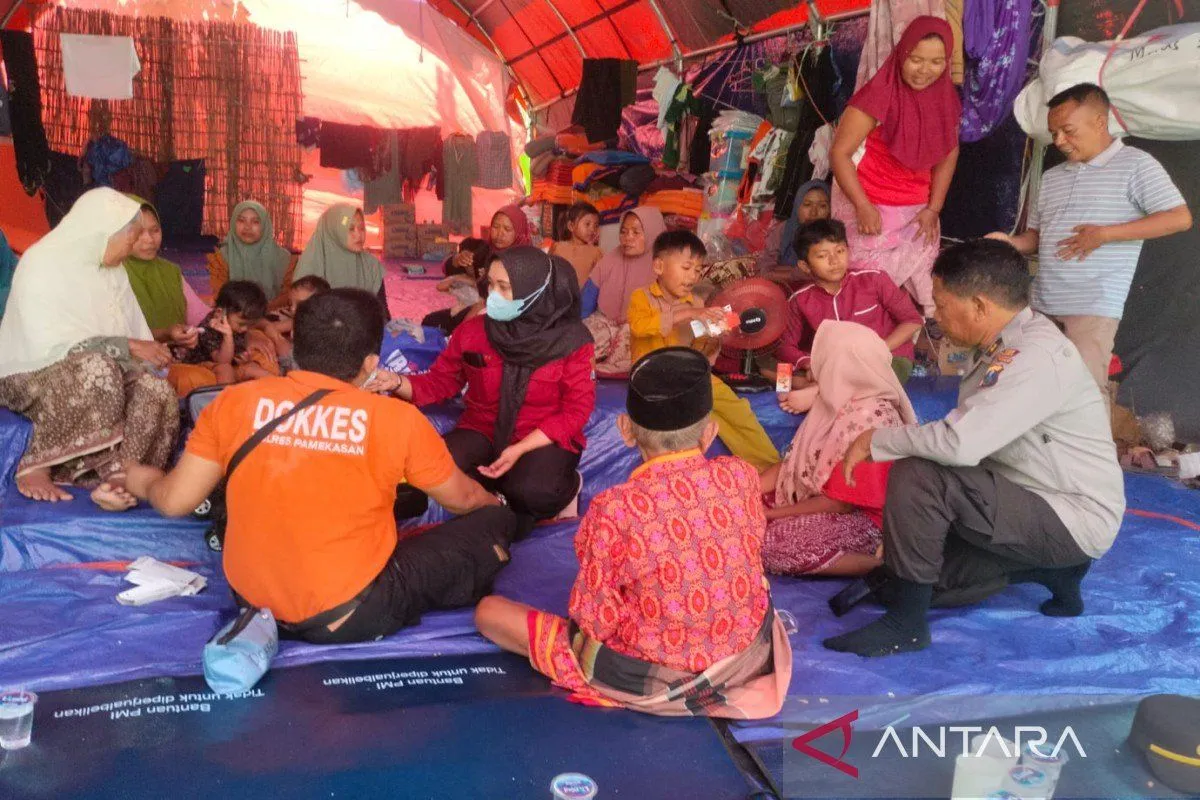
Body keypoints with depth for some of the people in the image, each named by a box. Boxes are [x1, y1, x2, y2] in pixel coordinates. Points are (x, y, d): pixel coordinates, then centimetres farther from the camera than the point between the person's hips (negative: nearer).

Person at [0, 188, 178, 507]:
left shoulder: (113, 271, 9)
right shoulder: (42, 263, -14)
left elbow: (136, 336, 7)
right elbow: (49, 346, -24)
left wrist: (152, 354, -12)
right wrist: (125, 346, -23)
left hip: (99, 371, 6)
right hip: (31, 375, -6)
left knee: (157, 391, -24)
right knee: (96, 367, -38)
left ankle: (117, 476, -37)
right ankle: (36, 466, -25)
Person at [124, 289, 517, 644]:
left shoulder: (236, 400, -5)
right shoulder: (396, 418, -11)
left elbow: (174, 500, 3)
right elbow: (462, 498, 5)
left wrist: (137, 478, 27)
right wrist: (495, 503, 28)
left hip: (251, 598, 4)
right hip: (350, 615, -4)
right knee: (495, 523, 6)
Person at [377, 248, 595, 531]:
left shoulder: (572, 339, -12)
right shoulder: (472, 331, -3)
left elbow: (577, 409, -10)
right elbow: (439, 382, 5)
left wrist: (520, 449, -21)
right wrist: (396, 382, -17)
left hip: (546, 440, -3)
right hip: (483, 432, 3)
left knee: (530, 490, -36)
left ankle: (568, 487, 0)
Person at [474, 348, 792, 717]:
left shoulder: (616, 509, -28)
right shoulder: (741, 475, -15)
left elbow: (597, 621, -19)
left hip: (653, 680, -4)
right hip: (751, 652, 5)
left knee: (489, 610, 5)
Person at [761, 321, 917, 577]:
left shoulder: (867, 419, -27)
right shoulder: (841, 398, 1)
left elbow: (841, 502, -23)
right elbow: (798, 459, 6)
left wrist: (772, 514, -16)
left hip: (863, 520, -9)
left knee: (768, 545, -25)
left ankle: (883, 562, -14)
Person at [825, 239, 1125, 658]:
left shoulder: (1038, 358, -25)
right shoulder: (1011, 343, 5)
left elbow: (961, 443, -34)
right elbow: (972, 440, 7)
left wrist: (875, 440, -19)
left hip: (1076, 520, -10)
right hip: (1041, 502, 10)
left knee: (917, 477, -27)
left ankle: (905, 624, -15)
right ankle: (1051, 568, 17)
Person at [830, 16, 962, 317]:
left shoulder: (946, 100, 1)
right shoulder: (878, 95, -17)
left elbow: (948, 155, 10)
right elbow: (839, 153, -17)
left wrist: (933, 208, 1)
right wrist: (863, 207, -23)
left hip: (917, 212, 5)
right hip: (871, 209, -5)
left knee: (921, 285, 9)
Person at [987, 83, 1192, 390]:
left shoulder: (1135, 164, -2)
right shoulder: (1052, 177, 18)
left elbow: (1180, 218, -10)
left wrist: (1104, 234, -14)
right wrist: (1011, 242, -2)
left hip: (1094, 308, -6)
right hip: (1042, 304, 6)